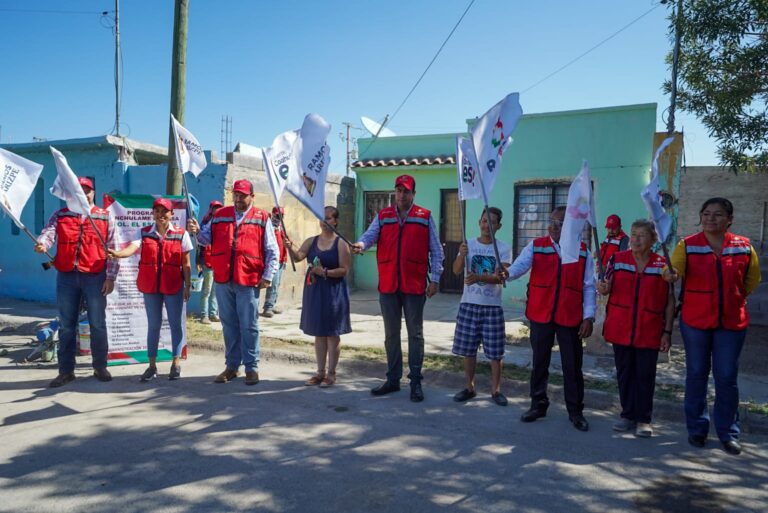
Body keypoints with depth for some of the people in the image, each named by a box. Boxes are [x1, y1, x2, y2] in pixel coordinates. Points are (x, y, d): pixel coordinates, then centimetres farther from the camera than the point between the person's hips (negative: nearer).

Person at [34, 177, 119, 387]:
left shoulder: (105, 217, 5)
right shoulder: (60, 216, 10)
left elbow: (112, 248, 1)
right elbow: (48, 233, -9)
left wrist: (110, 277, -5)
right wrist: (42, 244, -33)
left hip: (95, 277, -2)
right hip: (66, 277, 2)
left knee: (98, 324, 5)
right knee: (66, 325, 8)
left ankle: (100, 367, 19)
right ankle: (66, 371, 18)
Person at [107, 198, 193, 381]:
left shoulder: (181, 234, 0)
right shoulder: (144, 233, 4)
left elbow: (186, 263, 1)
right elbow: (131, 248, -15)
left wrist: (188, 286, -1)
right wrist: (116, 253, -36)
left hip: (174, 286, -2)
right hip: (150, 286, 2)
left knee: (176, 324, 5)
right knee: (153, 325, 10)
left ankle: (176, 363, 18)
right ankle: (152, 365, 18)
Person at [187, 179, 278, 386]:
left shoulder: (261, 218, 1)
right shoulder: (220, 215, 11)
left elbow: (272, 251, 0)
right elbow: (207, 238, 8)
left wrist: (267, 276, -6)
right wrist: (197, 231, -13)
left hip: (248, 281, -3)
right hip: (223, 280, 4)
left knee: (249, 326, 2)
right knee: (229, 325, 12)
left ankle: (251, 367, 13)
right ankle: (232, 366, 23)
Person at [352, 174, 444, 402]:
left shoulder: (425, 217, 3)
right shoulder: (383, 216, 9)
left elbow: (436, 251, 4)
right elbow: (370, 235, -8)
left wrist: (435, 279, -3)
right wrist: (360, 244, -31)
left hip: (414, 285, -2)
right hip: (388, 284, 3)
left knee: (415, 333, 4)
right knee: (391, 333, 11)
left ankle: (416, 381, 13)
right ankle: (393, 379, 23)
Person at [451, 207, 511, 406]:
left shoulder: (503, 249, -2)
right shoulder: (468, 244, 4)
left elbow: (500, 278, -13)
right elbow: (457, 270, -6)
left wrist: (478, 277, -30)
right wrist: (461, 255, -26)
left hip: (492, 306, -2)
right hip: (469, 304, 2)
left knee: (495, 351, 3)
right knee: (468, 348, 8)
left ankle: (496, 390, 17)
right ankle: (469, 387, 22)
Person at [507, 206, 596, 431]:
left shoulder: (582, 252, 3)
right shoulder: (536, 246, 0)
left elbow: (588, 287, 3)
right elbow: (519, 266, -16)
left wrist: (589, 317, -3)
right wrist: (506, 272, -38)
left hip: (570, 318, 0)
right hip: (540, 316, 0)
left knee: (572, 366, 9)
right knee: (539, 363, 12)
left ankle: (575, 411, 23)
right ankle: (538, 405, 28)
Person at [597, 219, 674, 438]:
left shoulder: (663, 265, -2)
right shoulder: (617, 259, 2)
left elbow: (670, 302, 1)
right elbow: (606, 289, 4)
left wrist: (667, 332, -2)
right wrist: (602, 288, -20)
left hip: (649, 332, -2)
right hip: (620, 329, 2)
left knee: (645, 376, 6)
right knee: (624, 373, 11)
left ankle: (643, 419, 19)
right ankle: (628, 415, 25)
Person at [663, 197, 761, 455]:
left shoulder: (744, 246, 1)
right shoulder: (687, 244, -4)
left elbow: (753, 279, 13)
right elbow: (675, 268, -21)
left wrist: (733, 297, 5)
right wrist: (671, 274, -43)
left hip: (732, 321, 1)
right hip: (695, 320, -1)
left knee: (727, 377, 5)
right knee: (696, 374, 8)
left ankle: (728, 433, 20)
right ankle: (697, 429, 22)